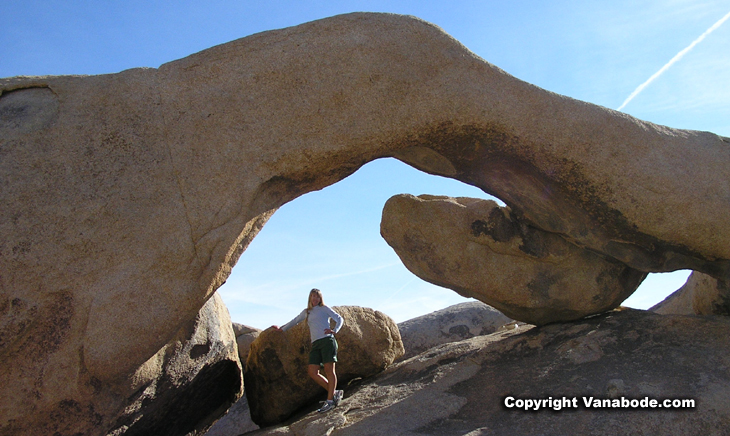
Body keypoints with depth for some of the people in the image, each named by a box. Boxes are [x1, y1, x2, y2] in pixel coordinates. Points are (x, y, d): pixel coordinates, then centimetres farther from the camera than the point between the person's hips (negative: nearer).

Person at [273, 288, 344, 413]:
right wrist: (281, 328, 47)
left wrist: (334, 330, -10)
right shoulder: (306, 312, 25)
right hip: (315, 344, 5)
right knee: (312, 371, -10)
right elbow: (294, 322, 39)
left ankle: (330, 400, -11)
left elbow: (339, 318, 7)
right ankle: (334, 392, -3)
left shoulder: (324, 309, 13)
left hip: (327, 340, -5)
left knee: (329, 370, -11)